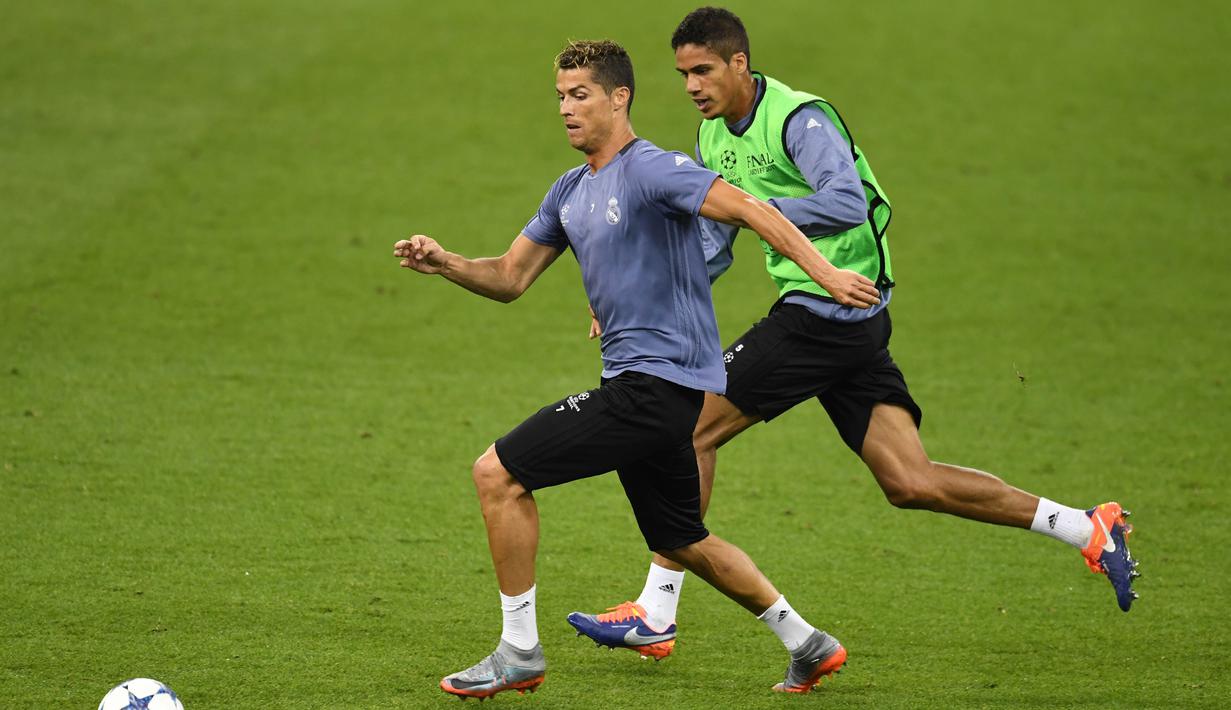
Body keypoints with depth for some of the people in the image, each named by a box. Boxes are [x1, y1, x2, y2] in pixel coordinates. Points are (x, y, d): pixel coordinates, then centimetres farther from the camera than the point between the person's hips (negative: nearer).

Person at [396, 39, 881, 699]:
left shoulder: (652, 169, -13)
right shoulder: (571, 192, 15)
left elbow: (753, 210, -20)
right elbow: (510, 277, 18)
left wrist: (823, 271, -30)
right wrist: (444, 263, -1)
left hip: (657, 380, -10)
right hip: (639, 381, 10)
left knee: (497, 473, -11)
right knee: (680, 541, 19)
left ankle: (519, 651, -4)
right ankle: (808, 645, 28)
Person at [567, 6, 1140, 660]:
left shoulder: (798, 119, -14)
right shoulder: (712, 137, 15)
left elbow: (847, 203, -30)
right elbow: (709, 251, 23)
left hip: (832, 309, -9)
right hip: (855, 323, 9)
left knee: (693, 428, -5)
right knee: (910, 483, 2)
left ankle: (656, 612, 2)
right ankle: (1087, 530, 6)